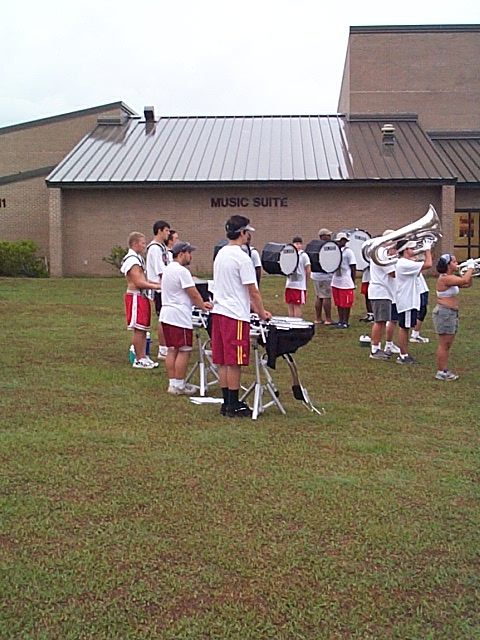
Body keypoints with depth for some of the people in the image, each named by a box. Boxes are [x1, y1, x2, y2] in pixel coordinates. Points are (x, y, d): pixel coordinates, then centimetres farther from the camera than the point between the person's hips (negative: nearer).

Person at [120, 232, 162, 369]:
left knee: (143, 329, 12)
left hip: (142, 297, 10)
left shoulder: (137, 258, 17)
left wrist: (157, 283, 11)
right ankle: (139, 360, 0)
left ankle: (143, 357, 18)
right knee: (139, 330, -6)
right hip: (135, 297, -10)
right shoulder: (132, 260, -15)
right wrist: (156, 286, -16)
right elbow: (138, 282, -20)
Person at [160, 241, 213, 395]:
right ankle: (179, 386, 0)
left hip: (166, 315, 10)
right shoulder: (182, 271, -15)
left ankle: (172, 383, 17)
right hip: (180, 317, -10)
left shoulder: (167, 269, 17)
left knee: (172, 350, 13)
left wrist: (201, 303, 19)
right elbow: (193, 294, -12)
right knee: (184, 351, -3)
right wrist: (203, 306, 4)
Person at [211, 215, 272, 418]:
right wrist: (262, 313, 2)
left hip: (219, 312, 9)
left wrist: (255, 308, 20)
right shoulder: (242, 258, -14)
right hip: (236, 316, -9)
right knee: (234, 363, -2)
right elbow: (253, 291, -12)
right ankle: (233, 406, 4)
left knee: (223, 362, 11)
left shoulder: (220, 254, 14)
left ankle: (227, 403, 17)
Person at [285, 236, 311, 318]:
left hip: (299, 285, -6)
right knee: (290, 305, 8)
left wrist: (306, 283, -1)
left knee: (297, 306, -3)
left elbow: (308, 270, -5)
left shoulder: (303, 255, -5)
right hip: (289, 284, 6)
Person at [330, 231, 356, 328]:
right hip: (336, 282, 7)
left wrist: (353, 282, -10)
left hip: (346, 283, -7)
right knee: (339, 303, 11)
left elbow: (353, 268, -8)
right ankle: (340, 321, 19)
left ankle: (345, 322, 4)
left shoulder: (348, 252, -7)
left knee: (346, 304, -1)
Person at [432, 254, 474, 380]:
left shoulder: (451, 277, 12)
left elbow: (467, 284, 17)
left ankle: (444, 370, 22)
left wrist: (470, 270, 5)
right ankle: (440, 372, 4)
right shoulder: (445, 278, -19)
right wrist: (470, 267, -15)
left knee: (447, 345, 15)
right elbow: (464, 280, -30)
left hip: (451, 313, 10)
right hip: (444, 313, -10)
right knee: (444, 345, -3)